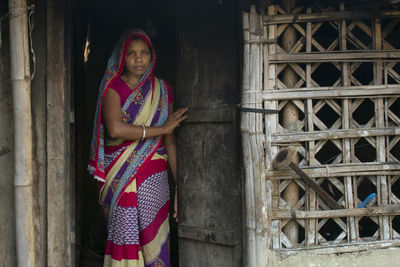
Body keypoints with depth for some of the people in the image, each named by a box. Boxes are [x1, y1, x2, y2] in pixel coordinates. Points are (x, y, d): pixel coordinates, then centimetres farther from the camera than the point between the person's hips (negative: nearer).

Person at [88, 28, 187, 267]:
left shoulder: (162, 90, 11)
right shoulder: (114, 87, 3)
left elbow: (170, 141, 10)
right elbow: (115, 129, -15)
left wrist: (180, 186, 5)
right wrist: (161, 128, -10)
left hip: (154, 175, 2)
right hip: (121, 175, -2)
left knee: (154, 238, 0)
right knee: (125, 236, -4)